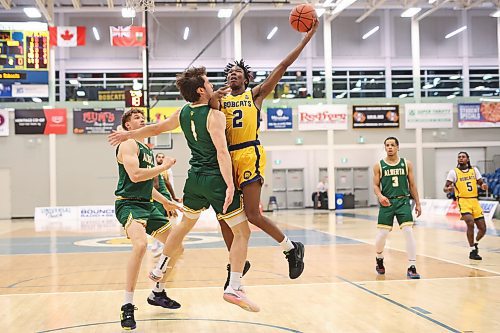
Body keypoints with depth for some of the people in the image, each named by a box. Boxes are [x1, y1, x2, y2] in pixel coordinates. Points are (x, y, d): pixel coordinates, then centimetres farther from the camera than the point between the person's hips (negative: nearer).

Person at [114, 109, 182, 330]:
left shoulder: (145, 149, 22)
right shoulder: (128, 144, -7)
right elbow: (135, 175, -22)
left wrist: (166, 202, 32)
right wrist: (164, 166, -12)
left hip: (147, 205, 10)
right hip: (128, 203, -10)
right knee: (140, 244, -34)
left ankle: (158, 293, 29)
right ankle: (128, 307, -26)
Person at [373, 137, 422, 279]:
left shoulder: (407, 164, 5)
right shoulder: (379, 166, 2)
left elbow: (412, 185, 9)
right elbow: (376, 185, 4)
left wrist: (417, 203, 6)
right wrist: (380, 196, -17)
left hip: (403, 201, 0)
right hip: (386, 203, 0)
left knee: (409, 232, -12)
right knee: (382, 234, 1)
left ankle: (412, 267, -7)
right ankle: (379, 259, 31)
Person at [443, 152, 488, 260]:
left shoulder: (474, 170, 9)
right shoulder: (453, 172, -1)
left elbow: (481, 183, 11)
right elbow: (445, 188, -3)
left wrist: (484, 185, -13)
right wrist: (448, 189, -27)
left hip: (475, 201, 4)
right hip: (463, 201, -4)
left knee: (482, 228, 4)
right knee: (470, 223, -24)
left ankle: (475, 244, 34)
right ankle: (472, 251, -10)